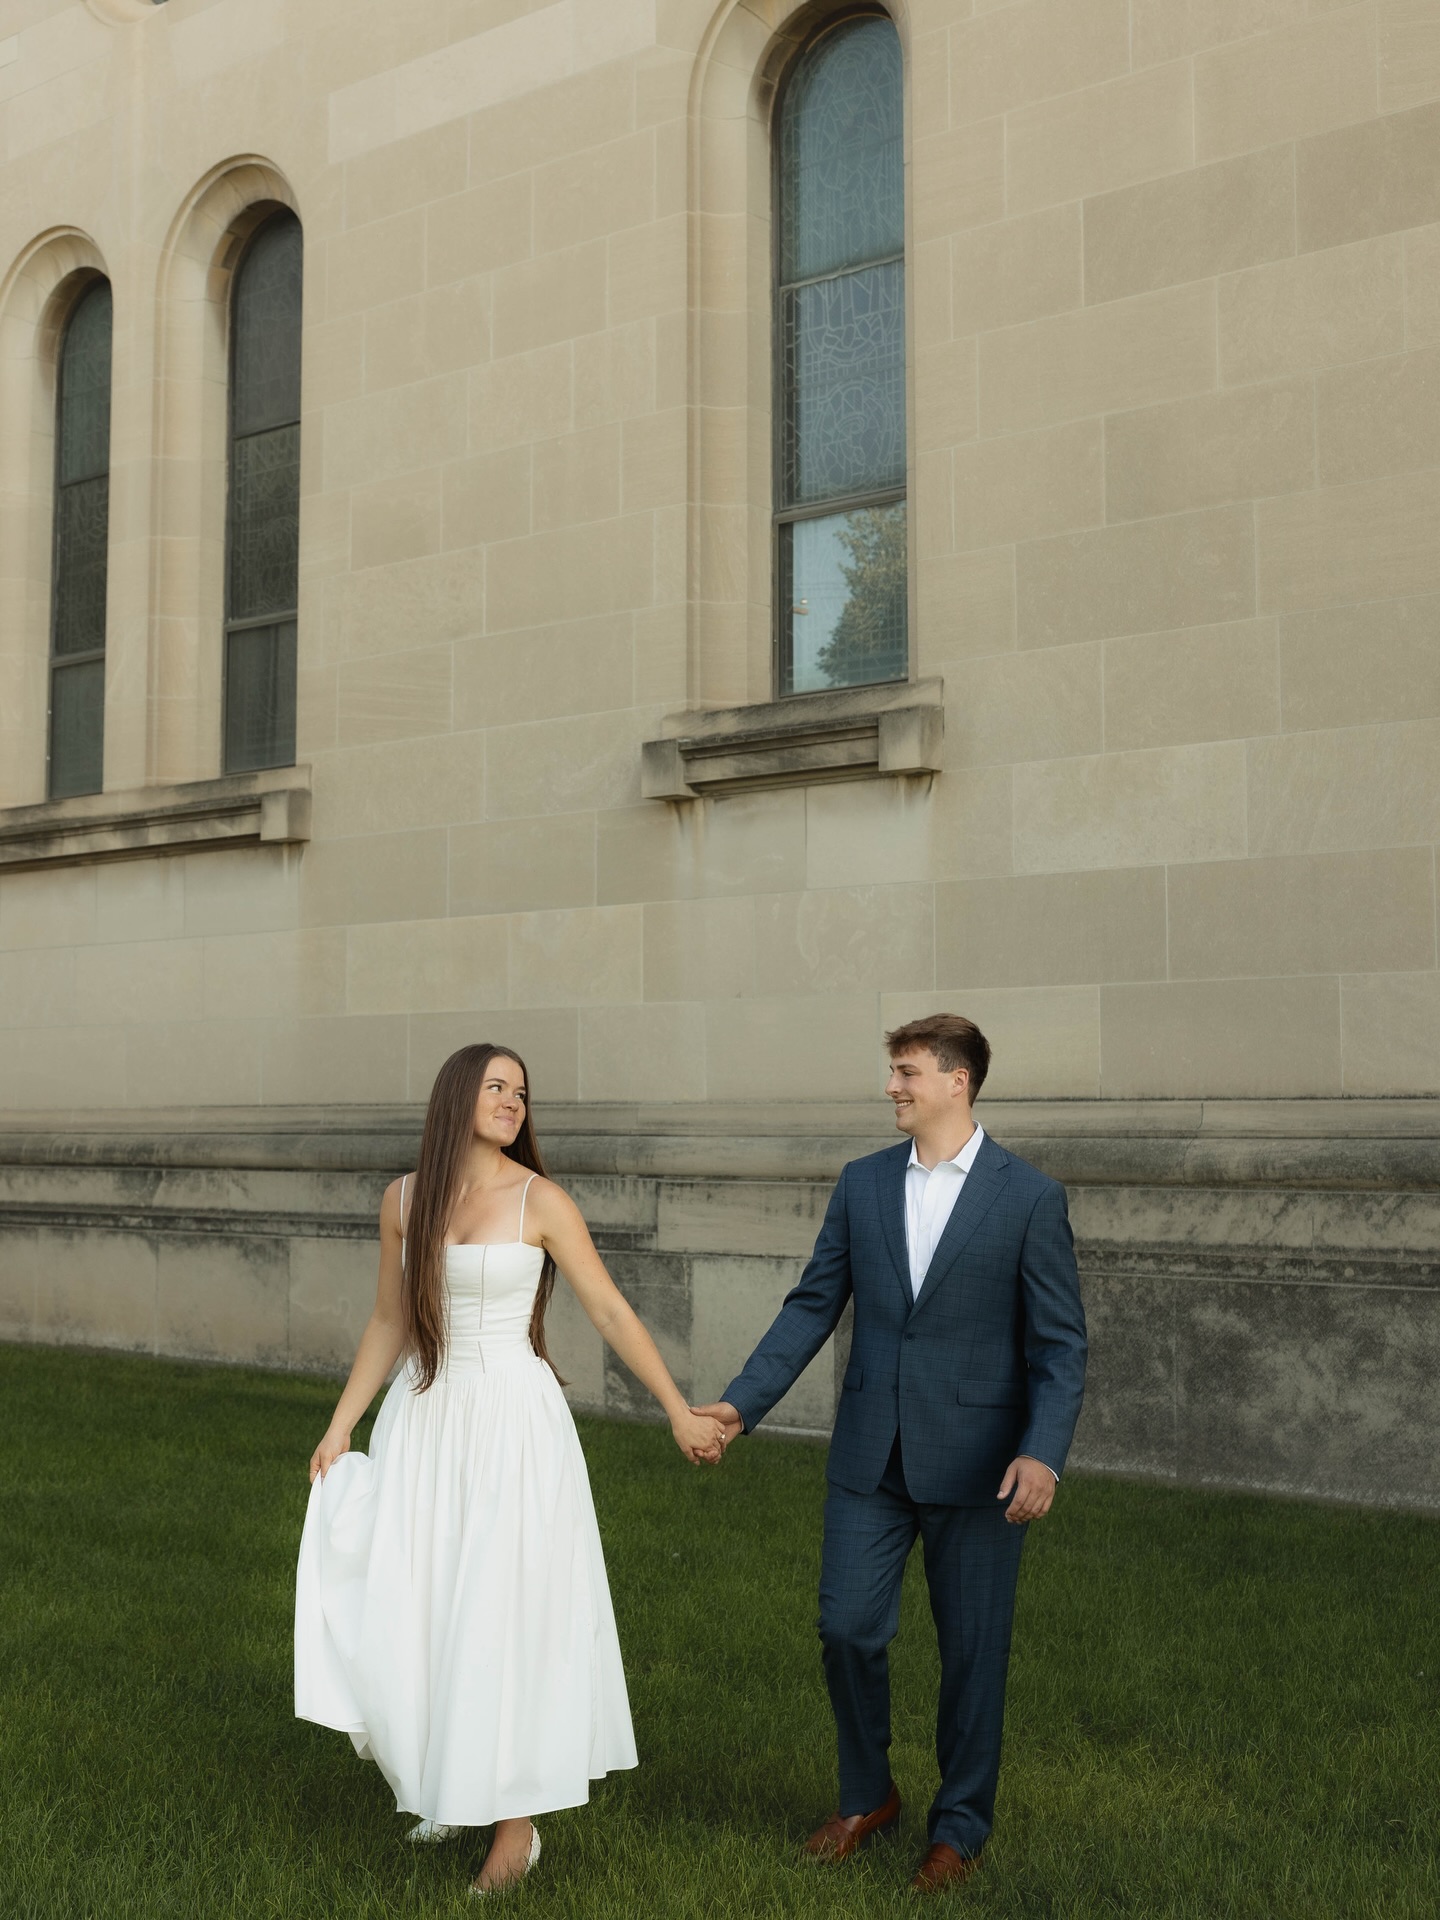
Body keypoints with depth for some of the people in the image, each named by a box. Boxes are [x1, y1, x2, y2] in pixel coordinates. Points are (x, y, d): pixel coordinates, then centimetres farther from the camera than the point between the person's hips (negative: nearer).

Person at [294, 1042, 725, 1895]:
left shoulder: (540, 1201, -7)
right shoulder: (404, 1200, 3)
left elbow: (614, 1312, -6)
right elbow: (390, 1324, 12)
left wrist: (681, 1412, -9)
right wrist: (339, 1429, 10)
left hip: (513, 1421, -4)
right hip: (426, 1420, 4)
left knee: (505, 1611, 0)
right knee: (408, 1609, 6)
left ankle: (517, 1821, 14)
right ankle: (448, 1783, 30)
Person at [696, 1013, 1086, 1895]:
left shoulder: (1030, 1196, -8)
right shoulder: (863, 1183, 4)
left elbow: (1062, 1343, -9)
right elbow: (812, 1308, 7)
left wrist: (1043, 1453, -21)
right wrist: (741, 1403, -2)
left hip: (975, 1460, -3)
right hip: (871, 1454, 4)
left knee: (972, 1648, 8)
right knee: (848, 1628, 5)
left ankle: (960, 1827, 27)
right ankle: (868, 1797, 30)